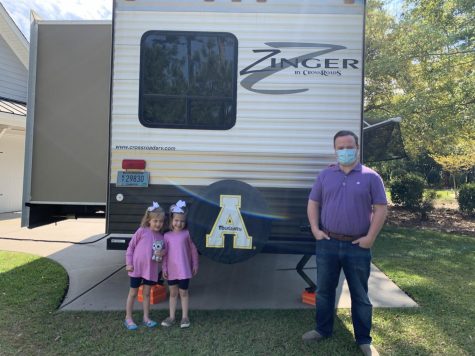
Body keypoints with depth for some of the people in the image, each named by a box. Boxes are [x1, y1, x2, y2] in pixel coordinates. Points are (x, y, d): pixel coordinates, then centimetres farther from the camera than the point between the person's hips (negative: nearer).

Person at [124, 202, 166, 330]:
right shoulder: (142, 231, -9)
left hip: (151, 269, 3)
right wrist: (129, 263, -8)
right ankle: (128, 318, 22)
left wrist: (162, 253, -14)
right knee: (133, 293, 10)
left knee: (147, 293, 14)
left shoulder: (161, 236, 2)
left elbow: (164, 249, 11)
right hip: (136, 267, -3)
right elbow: (131, 246, -5)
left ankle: (146, 317, 26)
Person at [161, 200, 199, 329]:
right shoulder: (167, 235, 0)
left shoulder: (187, 234, -5)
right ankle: (171, 317, 24)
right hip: (171, 270, 2)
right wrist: (164, 268, 0)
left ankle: (185, 317, 19)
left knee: (183, 292, 8)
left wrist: (195, 265, 0)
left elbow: (193, 250, -1)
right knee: (173, 293, 14)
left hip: (184, 269, -2)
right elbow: (165, 253, 3)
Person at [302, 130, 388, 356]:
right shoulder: (325, 175, 5)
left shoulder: (370, 177, -3)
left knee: (360, 295, 10)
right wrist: (315, 229, -3)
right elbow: (313, 203, 9)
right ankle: (323, 330, 33)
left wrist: (370, 237, -11)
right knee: (324, 290, 14)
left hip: (357, 247, -2)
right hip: (327, 244, 3)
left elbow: (381, 208, -4)